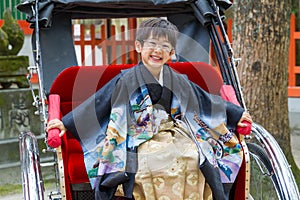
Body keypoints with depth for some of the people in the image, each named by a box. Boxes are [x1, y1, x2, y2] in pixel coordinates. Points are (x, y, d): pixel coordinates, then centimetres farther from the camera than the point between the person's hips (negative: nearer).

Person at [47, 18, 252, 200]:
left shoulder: (179, 82, 16)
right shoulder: (126, 81, 5)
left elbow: (206, 101, 26)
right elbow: (97, 103, 6)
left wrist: (237, 114, 29)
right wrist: (66, 123, 2)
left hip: (182, 145, 3)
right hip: (143, 147, -3)